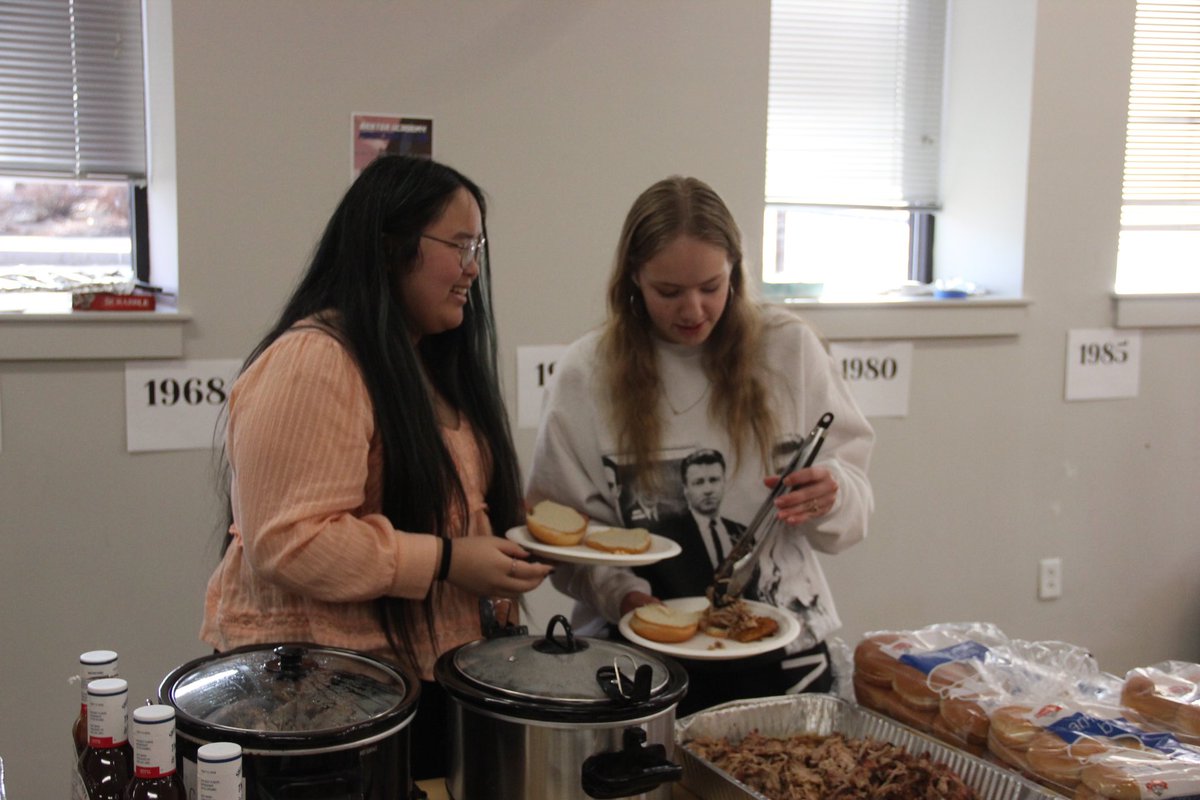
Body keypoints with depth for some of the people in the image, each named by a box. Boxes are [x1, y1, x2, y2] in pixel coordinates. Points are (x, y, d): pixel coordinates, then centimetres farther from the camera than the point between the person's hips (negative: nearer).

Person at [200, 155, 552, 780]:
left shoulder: (434, 362, 12)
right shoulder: (310, 363, -18)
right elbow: (289, 541, -25)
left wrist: (513, 525, 6)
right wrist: (445, 560, -22)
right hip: (319, 688, -8)